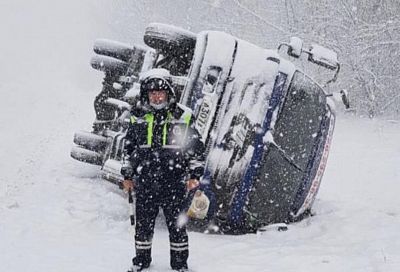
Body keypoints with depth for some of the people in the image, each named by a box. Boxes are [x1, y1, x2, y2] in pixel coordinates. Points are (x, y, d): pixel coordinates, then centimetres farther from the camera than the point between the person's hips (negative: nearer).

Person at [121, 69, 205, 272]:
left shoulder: (182, 118, 1)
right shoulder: (139, 119, 7)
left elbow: (197, 148, 5)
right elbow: (129, 148, 17)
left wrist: (195, 175, -1)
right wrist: (127, 175, 14)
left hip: (173, 184, -2)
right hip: (145, 183, 2)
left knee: (176, 224, 4)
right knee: (143, 224, 10)